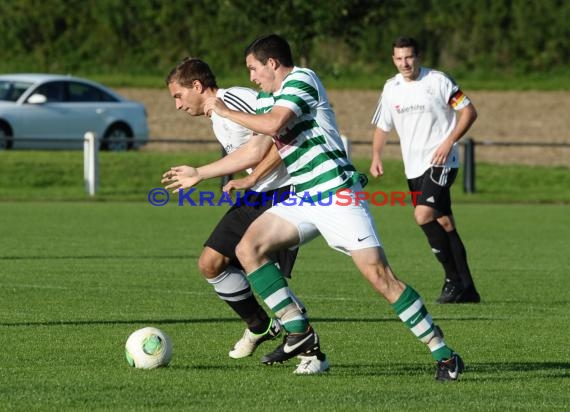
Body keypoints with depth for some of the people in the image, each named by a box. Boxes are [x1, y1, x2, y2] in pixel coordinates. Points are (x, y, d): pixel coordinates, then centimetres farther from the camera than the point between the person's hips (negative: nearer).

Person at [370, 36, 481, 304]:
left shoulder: (437, 81, -7)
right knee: (444, 223, 6)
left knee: (423, 214, -22)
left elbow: (469, 111, -7)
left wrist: (449, 142, -17)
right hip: (414, 168, 6)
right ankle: (466, 289, 11)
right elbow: (382, 126, 20)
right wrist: (376, 156, 4)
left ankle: (454, 278, -13)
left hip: (440, 162, -6)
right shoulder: (391, 88, 10)